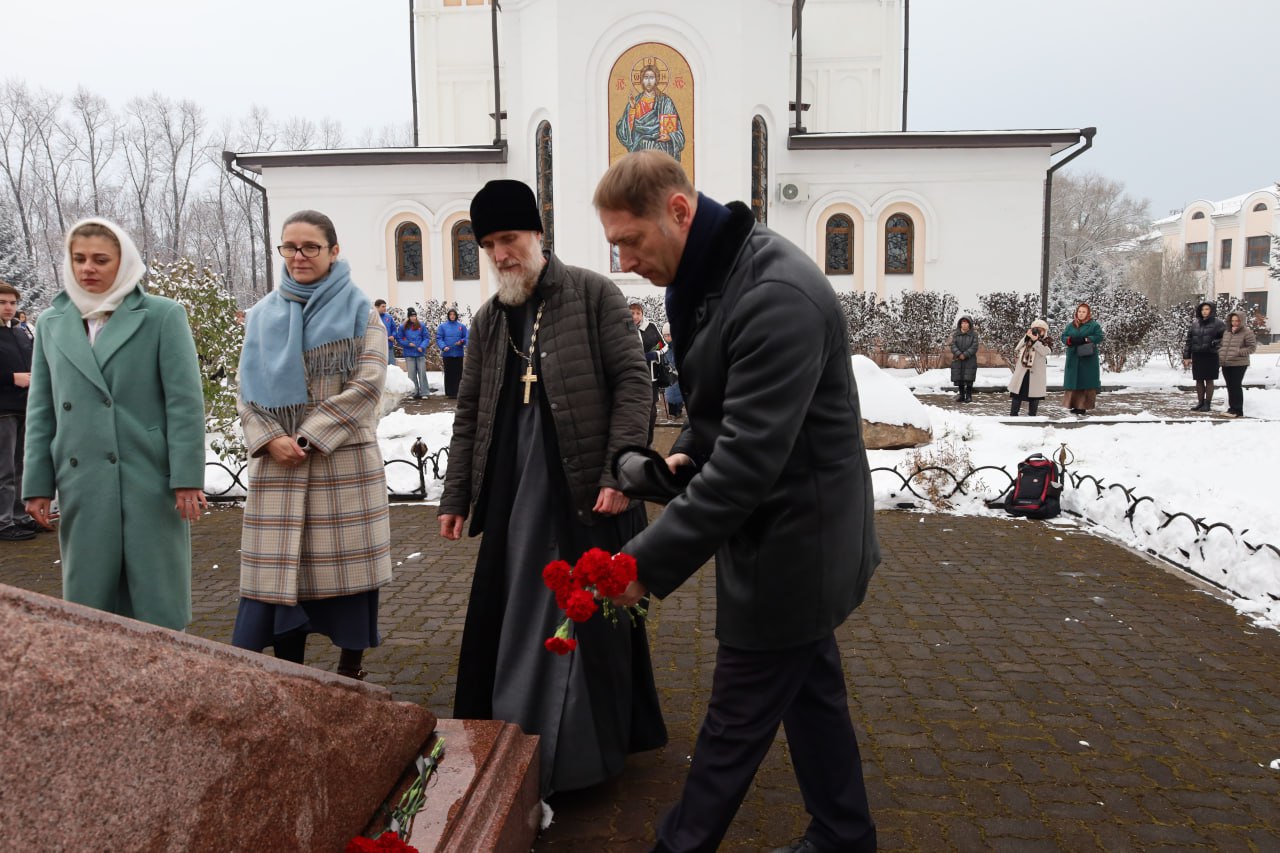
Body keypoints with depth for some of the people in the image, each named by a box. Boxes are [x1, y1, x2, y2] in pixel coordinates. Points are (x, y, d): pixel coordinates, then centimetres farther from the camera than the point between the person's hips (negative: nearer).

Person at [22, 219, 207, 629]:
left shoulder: (163, 316, -2)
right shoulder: (51, 323, 11)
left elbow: (185, 402, -5)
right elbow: (41, 410, 13)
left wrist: (188, 479, -10)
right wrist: (37, 484, 9)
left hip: (151, 480, -4)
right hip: (82, 484, 4)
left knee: (157, 599, 4)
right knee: (87, 598, 11)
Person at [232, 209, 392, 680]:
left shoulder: (358, 309, 2)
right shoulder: (263, 313, 12)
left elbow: (367, 383, -8)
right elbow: (248, 387, 9)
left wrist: (310, 436, -12)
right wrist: (269, 439, -8)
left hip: (343, 460, -3)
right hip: (277, 464, 3)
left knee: (347, 564, 2)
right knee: (280, 567, 3)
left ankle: (351, 670, 16)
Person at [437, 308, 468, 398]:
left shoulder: (461, 326, 8)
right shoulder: (443, 326, 5)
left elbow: (466, 338, 8)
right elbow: (439, 338, 0)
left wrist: (461, 341, -13)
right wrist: (443, 346, -16)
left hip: (459, 354, 1)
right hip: (447, 354, -1)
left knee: (458, 374, 0)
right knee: (449, 374, 1)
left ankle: (457, 392, 5)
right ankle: (449, 393, 5)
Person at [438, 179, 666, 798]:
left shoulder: (593, 294, -2)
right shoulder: (488, 320, 13)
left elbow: (631, 381, -8)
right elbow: (469, 414, 16)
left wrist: (619, 472, -16)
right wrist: (455, 496, 13)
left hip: (587, 489, -4)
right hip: (515, 493, 5)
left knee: (589, 616, 3)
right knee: (510, 616, 8)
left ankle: (588, 744, 19)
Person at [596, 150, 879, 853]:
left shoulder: (777, 295, -27)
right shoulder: (709, 278, 4)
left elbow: (750, 459, -31)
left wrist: (649, 563, -28)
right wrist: (689, 449, 4)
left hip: (789, 545, -10)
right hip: (797, 538, 10)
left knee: (735, 722, 6)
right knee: (810, 692, 22)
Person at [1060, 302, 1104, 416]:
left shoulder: (1094, 325, 0)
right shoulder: (1071, 325, 11)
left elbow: (1099, 337, -7)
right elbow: (1063, 337, 8)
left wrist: (1085, 340, -18)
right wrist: (1071, 340, -13)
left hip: (1088, 360, -4)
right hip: (1073, 358, 4)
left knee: (1086, 382, -3)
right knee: (1073, 381, 5)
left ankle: (1083, 406, -1)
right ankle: (1074, 405, 10)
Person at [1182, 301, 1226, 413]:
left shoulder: (1217, 324, -3)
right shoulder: (1195, 324, 9)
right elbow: (1189, 340, 9)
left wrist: (1216, 344, -14)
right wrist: (1186, 356, 6)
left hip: (1210, 356, -4)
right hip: (1197, 356, 4)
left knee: (1209, 380, 2)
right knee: (1199, 380, 8)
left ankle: (1207, 403, 9)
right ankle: (1200, 402, 17)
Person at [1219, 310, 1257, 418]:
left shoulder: (1247, 333, -6)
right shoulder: (1226, 332, 14)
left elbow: (1252, 348, -9)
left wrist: (1239, 352, -19)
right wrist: (1220, 353, 6)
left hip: (1239, 364, -7)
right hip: (1225, 364, 7)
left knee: (1236, 387, -7)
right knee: (1230, 387, 12)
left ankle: (1238, 410, -3)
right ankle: (1232, 408, 21)